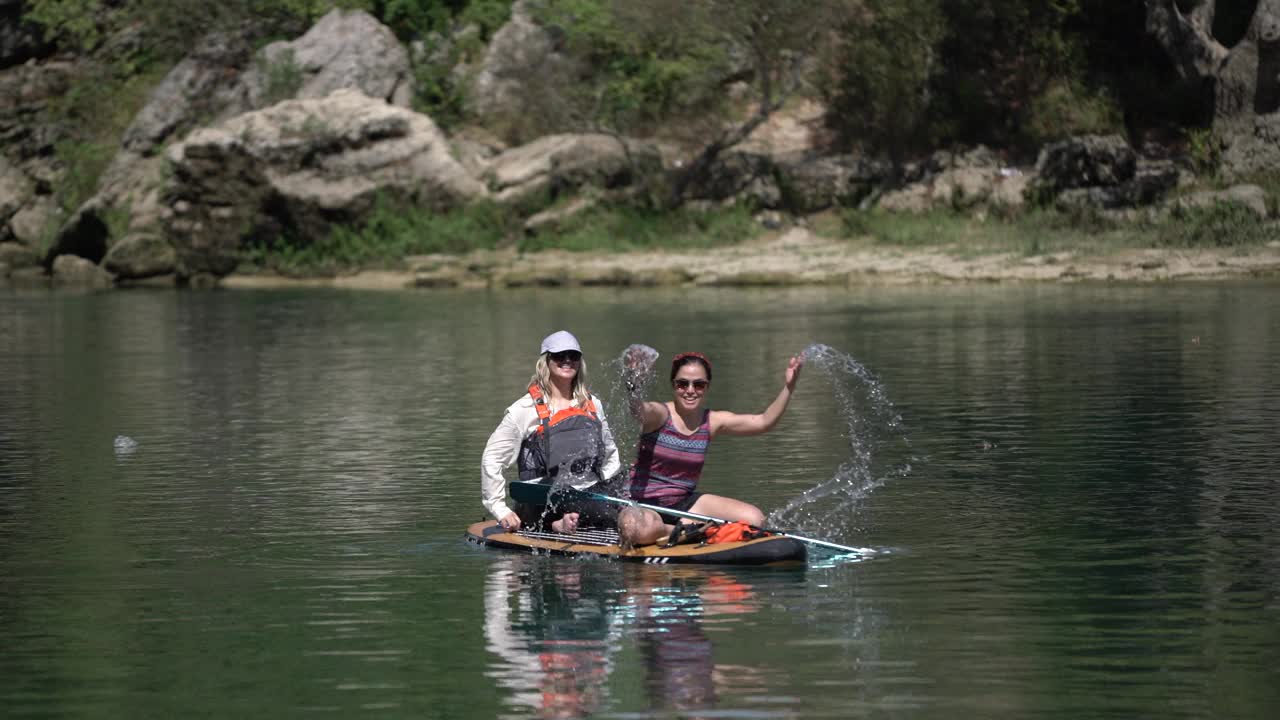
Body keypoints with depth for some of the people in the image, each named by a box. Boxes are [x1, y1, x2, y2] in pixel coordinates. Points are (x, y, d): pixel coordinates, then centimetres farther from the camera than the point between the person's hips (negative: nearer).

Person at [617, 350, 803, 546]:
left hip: (685, 502, 5)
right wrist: (633, 385, -57)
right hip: (644, 504, -5)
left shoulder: (713, 422, 3)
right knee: (642, 531, -42)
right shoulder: (659, 415, -12)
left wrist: (788, 388, -11)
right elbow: (639, 410, -36)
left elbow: (764, 422, 1)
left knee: (754, 519, -12)